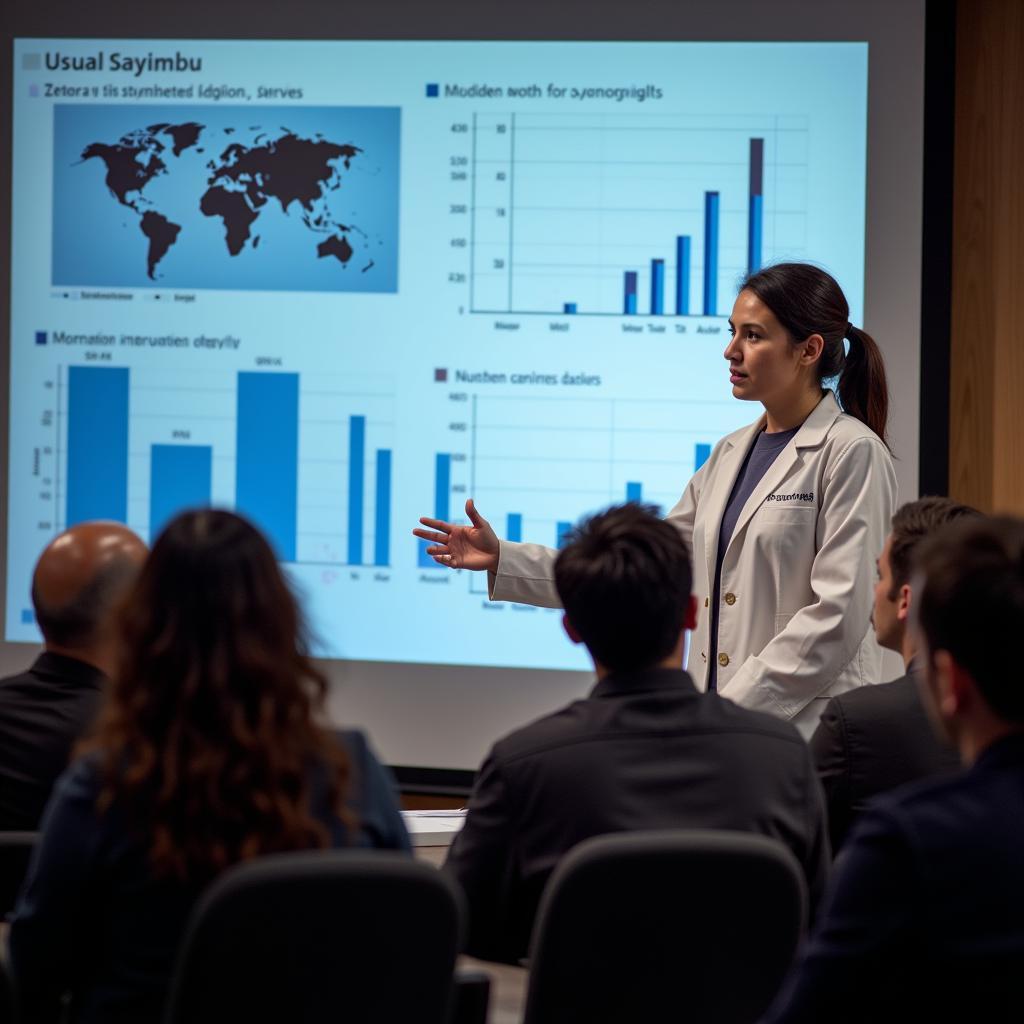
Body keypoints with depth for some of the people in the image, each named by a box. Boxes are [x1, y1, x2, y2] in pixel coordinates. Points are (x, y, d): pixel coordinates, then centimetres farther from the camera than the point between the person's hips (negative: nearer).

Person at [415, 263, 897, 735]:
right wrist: (502, 560, 8)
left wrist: (732, 711, -17)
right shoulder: (731, 454, 16)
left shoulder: (851, 452, -7)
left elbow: (837, 614, -15)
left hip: (806, 734, -7)